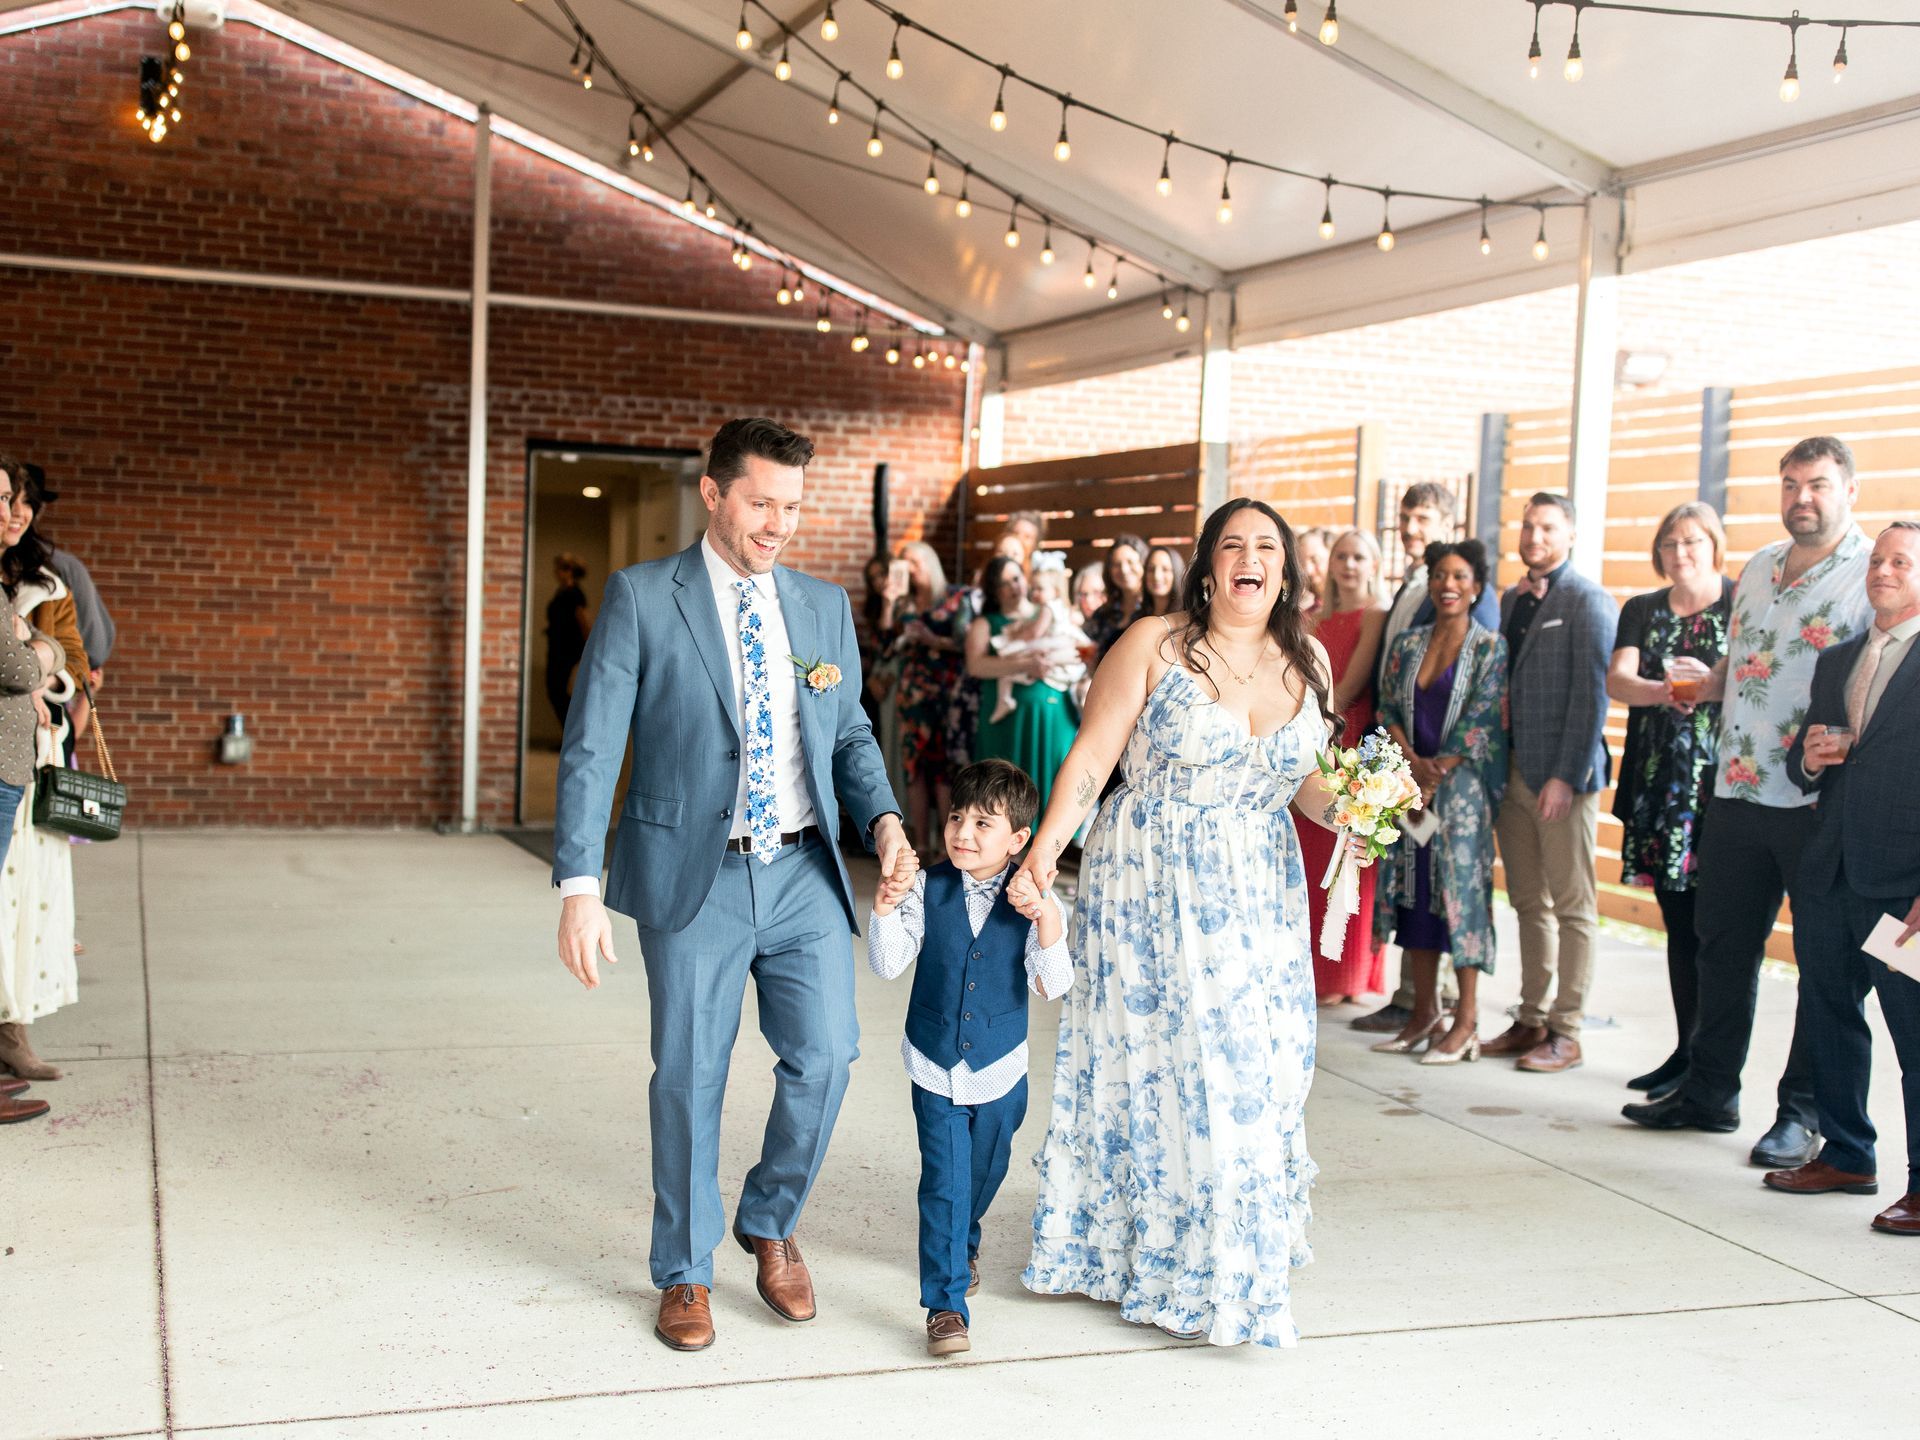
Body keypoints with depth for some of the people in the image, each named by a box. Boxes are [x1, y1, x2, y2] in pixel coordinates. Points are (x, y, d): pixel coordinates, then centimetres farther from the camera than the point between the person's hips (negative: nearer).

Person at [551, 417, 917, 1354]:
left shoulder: (825, 606, 10)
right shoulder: (641, 597, -4)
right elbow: (591, 748, -8)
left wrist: (882, 818, -3)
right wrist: (579, 887, -15)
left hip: (804, 873, 3)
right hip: (694, 876, -3)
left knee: (824, 1057, -2)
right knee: (689, 1077, 5)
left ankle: (770, 1225, 27)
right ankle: (686, 1272, 26)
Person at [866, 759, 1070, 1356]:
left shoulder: (1034, 903, -11)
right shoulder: (926, 890, -9)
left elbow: (1051, 986, -16)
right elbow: (888, 965, -9)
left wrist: (1048, 923, -30)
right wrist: (885, 908, -25)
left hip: (1000, 1072, 1)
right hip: (935, 1070, -1)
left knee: (984, 1174, 21)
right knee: (943, 1184, -7)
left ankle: (964, 1244, 51)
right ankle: (946, 1303, 1)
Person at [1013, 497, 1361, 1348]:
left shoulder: (1306, 663, 6)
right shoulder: (1153, 645, -7)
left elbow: (1303, 777, 15)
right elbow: (1092, 756, -10)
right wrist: (1046, 846, -22)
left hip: (1257, 897, 4)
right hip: (1148, 887, -4)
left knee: (1255, 1068, 6)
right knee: (1151, 1056, 3)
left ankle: (1229, 1263, 25)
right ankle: (1140, 1249, 20)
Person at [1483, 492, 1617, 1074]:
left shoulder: (1588, 602, -6)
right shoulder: (1512, 600, 16)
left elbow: (1591, 696, -11)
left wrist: (1567, 777, -16)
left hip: (1563, 776, -7)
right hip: (1513, 771, 7)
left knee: (1572, 906, 0)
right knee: (1529, 903, 11)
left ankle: (1567, 1032, 5)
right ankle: (1532, 1020, 19)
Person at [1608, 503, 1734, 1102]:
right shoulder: (1642, 611, 13)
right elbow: (1617, 680, -2)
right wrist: (1663, 690, -22)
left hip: (1721, 778, -4)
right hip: (1658, 780, 5)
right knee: (1678, 923, 9)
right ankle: (1687, 1049, 17)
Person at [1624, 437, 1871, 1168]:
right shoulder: (1758, 568, 14)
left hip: (1820, 801, -6)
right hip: (1738, 791, 6)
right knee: (1722, 945, 13)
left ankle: (1802, 1114, 15)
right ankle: (1708, 1092, 27)